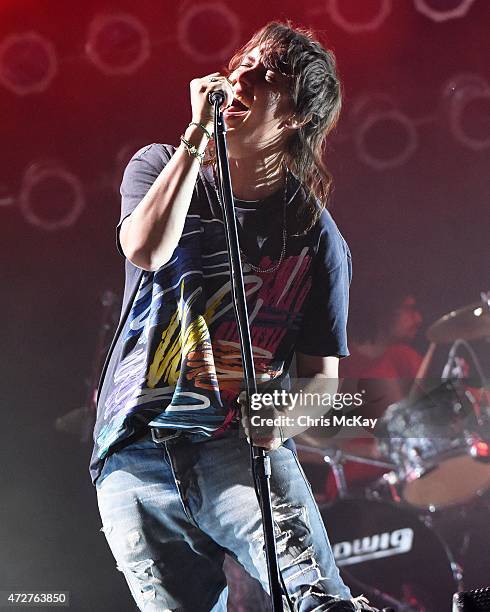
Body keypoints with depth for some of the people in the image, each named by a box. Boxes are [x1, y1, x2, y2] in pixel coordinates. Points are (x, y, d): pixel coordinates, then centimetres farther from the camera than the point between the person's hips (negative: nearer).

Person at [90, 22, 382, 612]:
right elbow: (145, 251, -15)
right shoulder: (160, 166, 8)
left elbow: (322, 373, 8)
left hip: (238, 447, -1)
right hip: (133, 454, 2)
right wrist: (196, 136, -13)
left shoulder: (316, 235, 4)